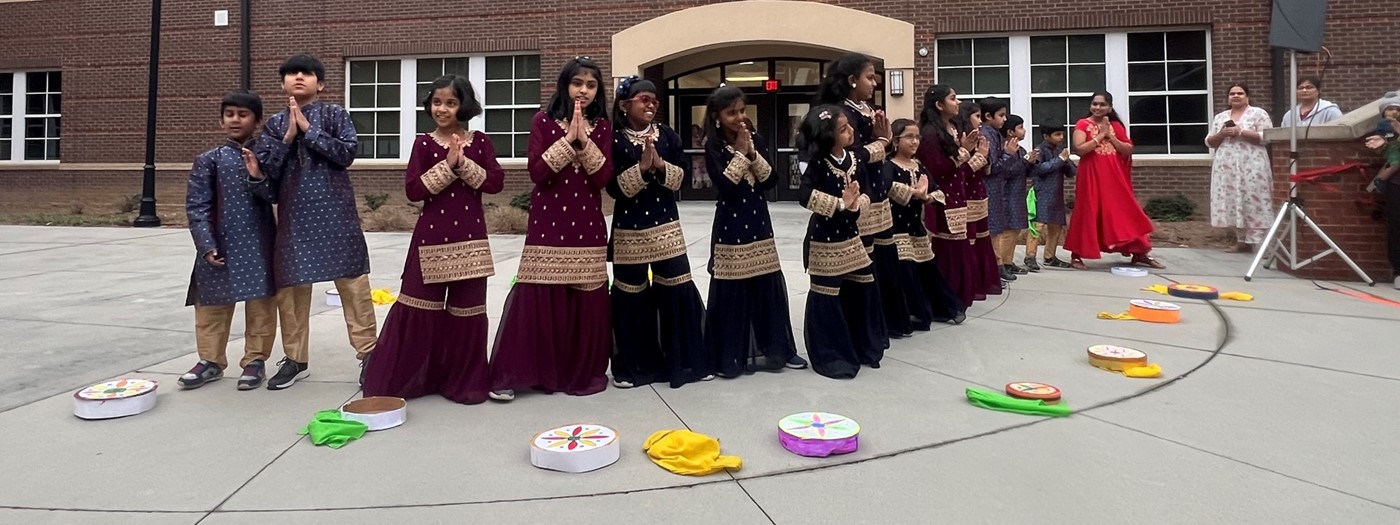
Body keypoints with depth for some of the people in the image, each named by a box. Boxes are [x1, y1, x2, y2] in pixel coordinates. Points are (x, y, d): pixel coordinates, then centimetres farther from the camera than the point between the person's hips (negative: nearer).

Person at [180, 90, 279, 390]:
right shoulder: (209, 160, 1)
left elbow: (274, 197, -3)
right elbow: (196, 206, -2)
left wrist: (257, 177, -21)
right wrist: (207, 246, -10)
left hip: (259, 245, 0)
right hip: (220, 245, 0)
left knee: (260, 304, 5)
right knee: (212, 306, 9)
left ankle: (255, 360, 17)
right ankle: (211, 360, 23)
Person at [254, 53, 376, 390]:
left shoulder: (336, 115, 5)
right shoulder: (275, 124, 11)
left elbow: (346, 154, -9)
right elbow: (266, 170, 2)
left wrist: (309, 130, -11)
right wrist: (288, 137, -8)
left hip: (335, 212, -3)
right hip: (293, 215, 3)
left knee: (352, 281, -3)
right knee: (290, 285, 7)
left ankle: (367, 352, 5)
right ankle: (295, 359, 19)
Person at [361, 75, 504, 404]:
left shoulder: (480, 142, 5)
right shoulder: (424, 144, 0)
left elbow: (496, 182, -4)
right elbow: (412, 190, -9)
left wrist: (464, 165, -15)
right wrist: (447, 165, -16)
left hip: (470, 238, 2)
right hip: (432, 237, -1)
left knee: (467, 308, 8)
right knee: (421, 306, 2)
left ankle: (464, 380, 19)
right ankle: (401, 377, 15)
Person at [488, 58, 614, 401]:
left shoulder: (602, 127, 7)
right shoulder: (544, 121, 1)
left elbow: (604, 177, -5)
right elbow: (537, 171, -10)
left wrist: (584, 141, -15)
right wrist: (568, 139, -16)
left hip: (587, 225, 2)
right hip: (548, 223, -2)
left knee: (586, 301, 4)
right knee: (536, 297, -4)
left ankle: (583, 372, 18)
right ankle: (511, 374, 5)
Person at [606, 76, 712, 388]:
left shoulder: (668, 136, 5)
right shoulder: (614, 141, -5)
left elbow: (684, 176, 0)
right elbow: (615, 188, -11)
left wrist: (660, 165, -16)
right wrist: (642, 166, -21)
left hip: (666, 226, 3)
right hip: (630, 230, -2)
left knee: (679, 291, 3)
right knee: (632, 297, 4)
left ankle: (686, 361, 17)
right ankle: (634, 366, 18)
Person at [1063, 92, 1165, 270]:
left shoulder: (1116, 125, 12)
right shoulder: (1083, 125, -1)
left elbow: (1128, 150, 5)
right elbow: (1079, 149, -16)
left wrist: (1111, 136, -5)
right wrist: (1100, 136, -12)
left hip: (1115, 177, 4)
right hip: (1091, 177, -4)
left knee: (1125, 212, 7)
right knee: (1088, 214, -3)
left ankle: (1140, 254, 16)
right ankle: (1076, 256, 5)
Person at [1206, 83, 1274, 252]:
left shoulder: (1258, 113, 3)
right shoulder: (1219, 117, 16)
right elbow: (1209, 142, 13)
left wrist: (1241, 132, -14)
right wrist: (1221, 134, -7)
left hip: (1251, 167, -4)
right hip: (1227, 168, 4)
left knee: (1253, 203, -7)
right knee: (1234, 203, 5)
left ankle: (1257, 241, -6)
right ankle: (1242, 240, 11)